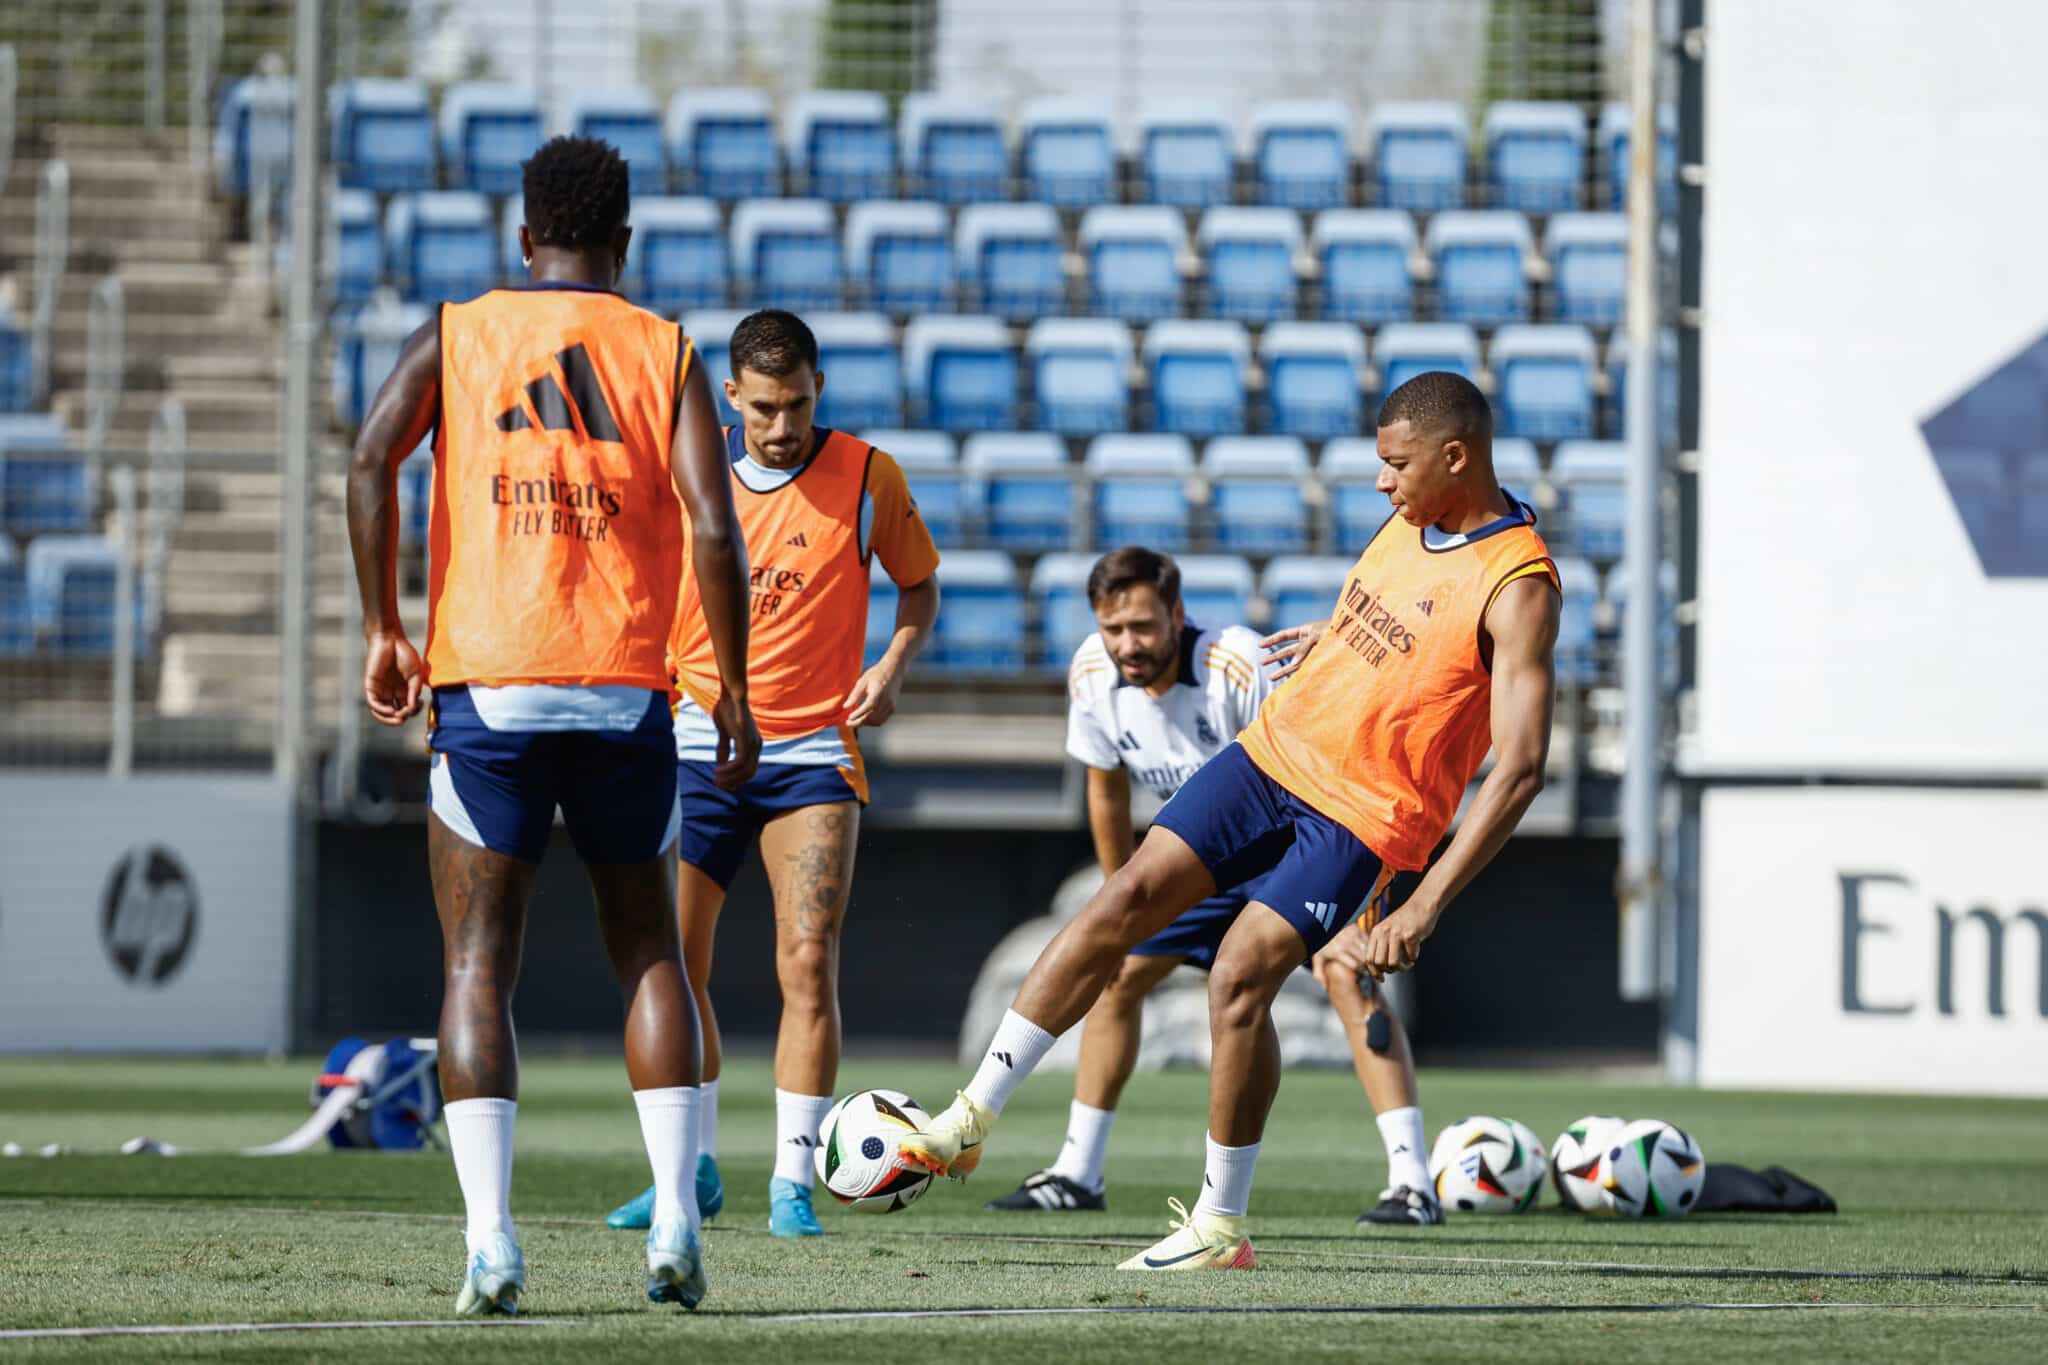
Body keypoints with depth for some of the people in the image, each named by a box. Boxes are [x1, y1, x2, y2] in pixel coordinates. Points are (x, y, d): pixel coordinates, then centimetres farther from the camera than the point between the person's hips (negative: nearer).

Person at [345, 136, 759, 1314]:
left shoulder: (455, 339, 8)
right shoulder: (666, 353, 7)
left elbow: (372, 460, -8)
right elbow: (711, 522, -5)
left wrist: (384, 630, -2)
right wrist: (733, 688, 0)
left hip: (484, 686, -1)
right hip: (625, 688, 1)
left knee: (478, 964, 2)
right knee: (649, 950, 14)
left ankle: (491, 1239, -11)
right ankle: (677, 1222, 3)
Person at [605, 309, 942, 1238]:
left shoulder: (868, 477, -3)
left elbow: (918, 585, 11)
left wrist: (893, 665, -7)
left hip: (813, 753, -2)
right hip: (699, 744, 2)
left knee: (808, 964, -12)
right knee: (671, 961, 1)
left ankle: (793, 1183, -7)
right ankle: (694, 1170, 17)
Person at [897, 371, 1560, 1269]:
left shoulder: (1518, 586, -20)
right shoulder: (1414, 516, 4)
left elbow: (1519, 770, -24)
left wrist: (1421, 908, -28)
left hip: (1364, 813, -7)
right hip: (1277, 747, 7)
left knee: (1239, 977, -16)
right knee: (1126, 900, -6)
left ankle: (1221, 1225, 0)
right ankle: (971, 1119, -4)